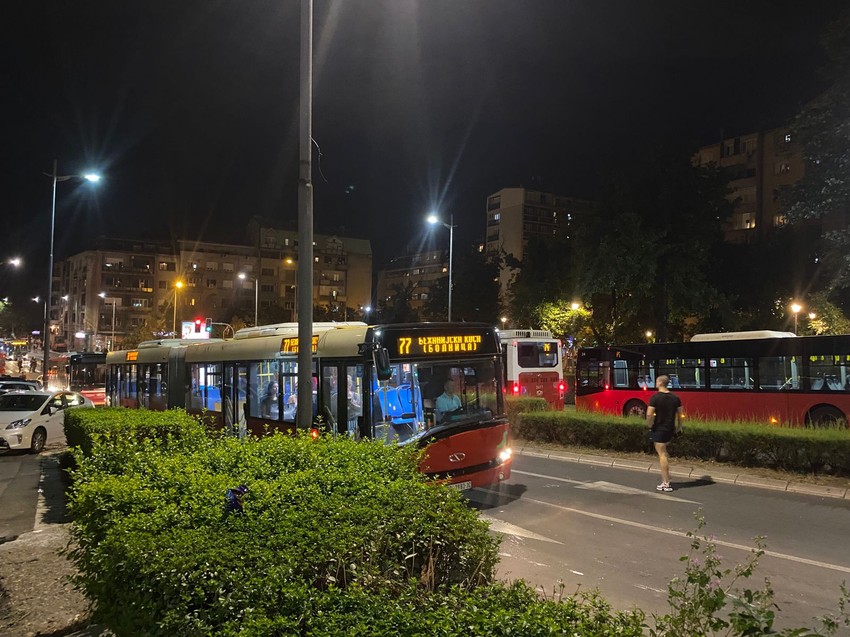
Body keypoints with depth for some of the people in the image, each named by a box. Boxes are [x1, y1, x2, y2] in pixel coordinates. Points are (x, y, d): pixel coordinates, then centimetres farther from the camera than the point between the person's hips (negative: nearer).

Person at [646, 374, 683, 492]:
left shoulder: (655, 397, -14)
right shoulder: (675, 398, 4)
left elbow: (649, 414, -21)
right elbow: (679, 414, 7)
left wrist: (650, 425, -5)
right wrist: (679, 427, 18)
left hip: (658, 429, -6)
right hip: (670, 429, 6)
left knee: (662, 454, -2)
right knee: (663, 452, 25)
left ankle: (666, 483, -3)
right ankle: (666, 479, 28)